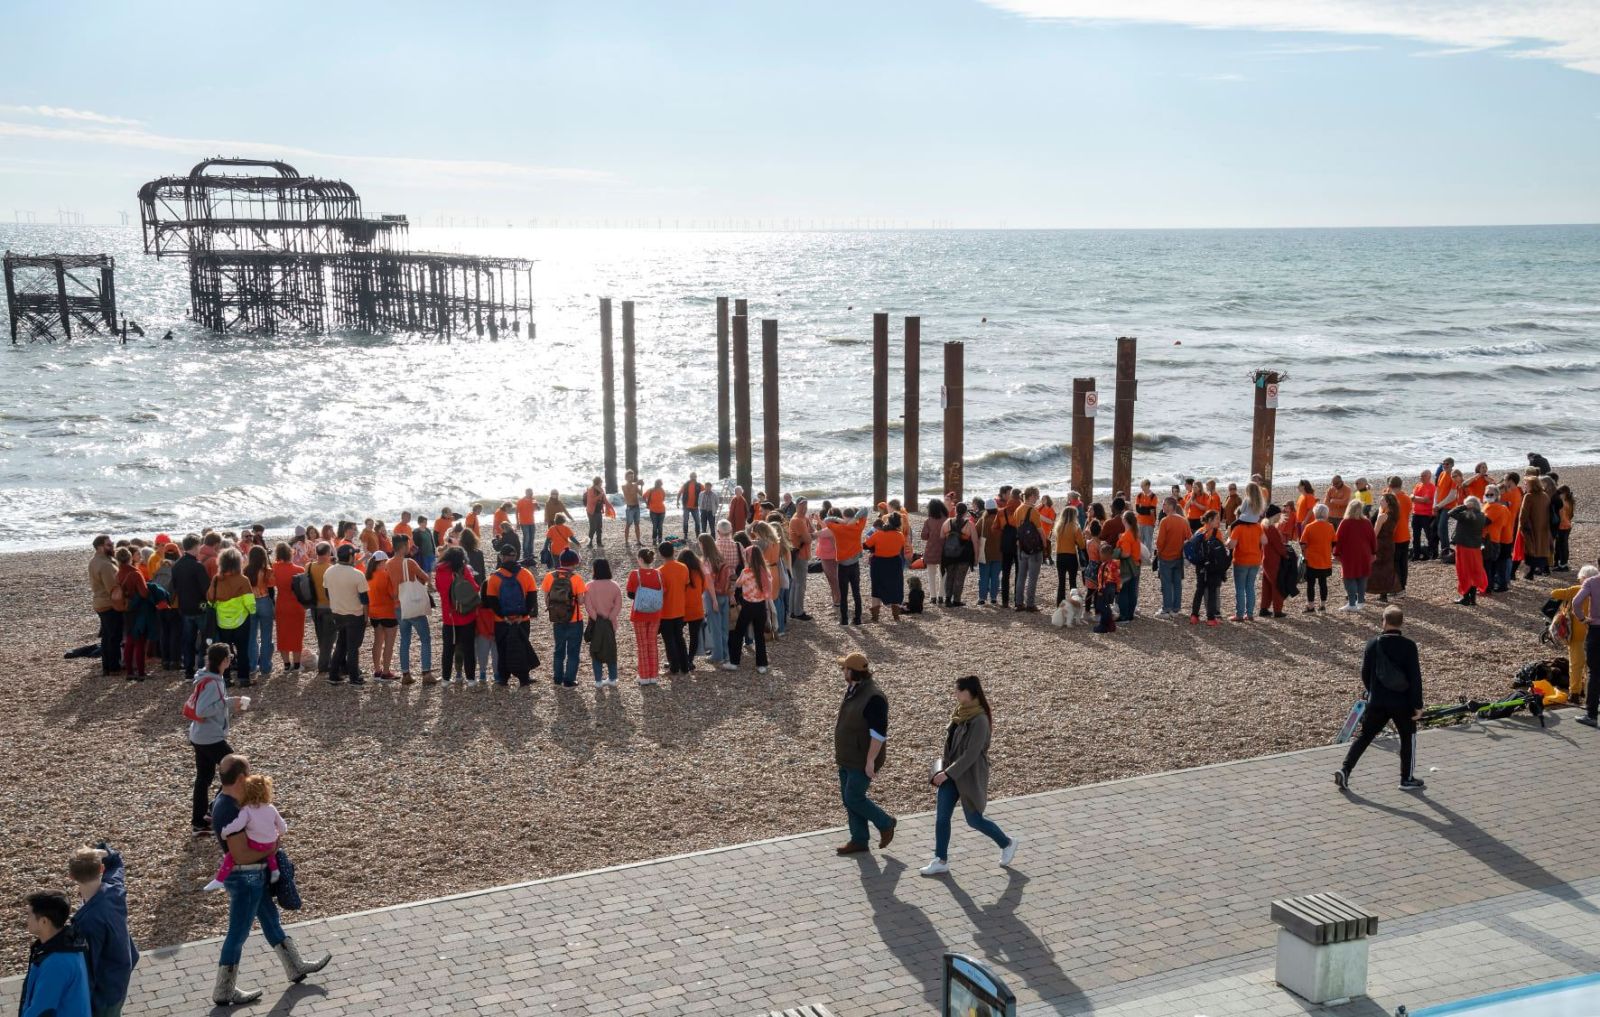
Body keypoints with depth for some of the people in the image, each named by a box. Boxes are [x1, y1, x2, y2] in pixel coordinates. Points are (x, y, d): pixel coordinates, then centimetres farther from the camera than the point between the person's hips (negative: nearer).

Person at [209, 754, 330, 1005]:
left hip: (254, 875, 10)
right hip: (244, 877, -10)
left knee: (271, 918, 21)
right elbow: (241, 855, -30)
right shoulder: (228, 811, -29)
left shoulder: (229, 800, 1)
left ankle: (296, 967, 36)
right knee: (238, 934, 4)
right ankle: (224, 992, 18)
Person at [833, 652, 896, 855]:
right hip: (848, 758, 9)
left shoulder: (873, 697, -25)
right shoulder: (852, 689, 5)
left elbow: (879, 733, -25)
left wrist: (871, 761, -24)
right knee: (848, 798, 13)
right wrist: (839, 751, 21)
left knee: (854, 798, -4)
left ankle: (885, 824, 17)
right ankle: (859, 840, 24)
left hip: (862, 760, -9)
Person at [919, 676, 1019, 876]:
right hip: (951, 772, 8)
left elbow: (971, 754, -25)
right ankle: (941, 861, 14)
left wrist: (948, 773, -24)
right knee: (941, 817, 5)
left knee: (974, 820, 6)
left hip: (969, 775, -8)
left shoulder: (979, 720, -23)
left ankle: (1007, 844, 29)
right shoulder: (961, 712, 3)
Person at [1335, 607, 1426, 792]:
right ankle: (1407, 779, 21)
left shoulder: (1372, 644, -2)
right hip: (1402, 702, -2)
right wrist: (1417, 705, -5)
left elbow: (1365, 674, 5)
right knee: (1408, 738, 17)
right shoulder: (1408, 646, -10)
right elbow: (1415, 677, -11)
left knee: (1364, 736, 11)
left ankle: (1345, 770, -2)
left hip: (1377, 702, 2)